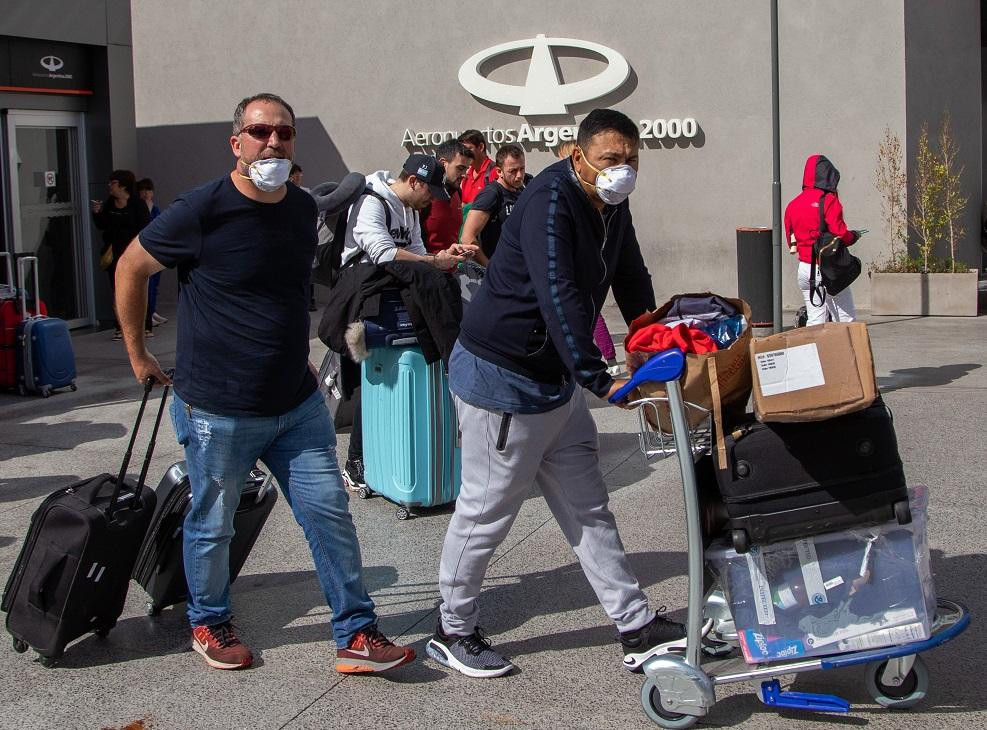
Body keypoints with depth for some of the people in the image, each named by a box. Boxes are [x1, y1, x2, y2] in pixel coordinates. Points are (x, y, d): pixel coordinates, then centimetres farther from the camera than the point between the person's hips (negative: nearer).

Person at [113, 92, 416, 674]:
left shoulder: (304, 208, 4)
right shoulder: (202, 210, -15)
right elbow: (132, 267, -3)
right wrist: (138, 353, 2)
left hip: (297, 404, 5)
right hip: (218, 410, -5)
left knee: (331, 513, 3)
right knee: (213, 526, 11)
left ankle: (356, 636, 13)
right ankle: (209, 622, 36)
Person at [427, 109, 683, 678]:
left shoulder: (613, 209, 7)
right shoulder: (550, 201, -22)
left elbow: (633, 284, 18)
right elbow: (558, 296, -32)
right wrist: (598, 379, -35)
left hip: (557, 380, 9)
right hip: (502, 377, -9)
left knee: (589, 509, 12)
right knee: (487, 510, 2)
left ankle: (638, 629, 19)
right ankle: (452, 633, 20)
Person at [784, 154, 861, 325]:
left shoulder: (793, 205, 8)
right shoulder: (829, 200, -10)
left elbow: (791, 241, 12)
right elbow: (840, 234, -15)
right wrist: (854, 236, 4)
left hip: (804, 269, 6)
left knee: (814, 320, 9)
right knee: (846, 319, -1)